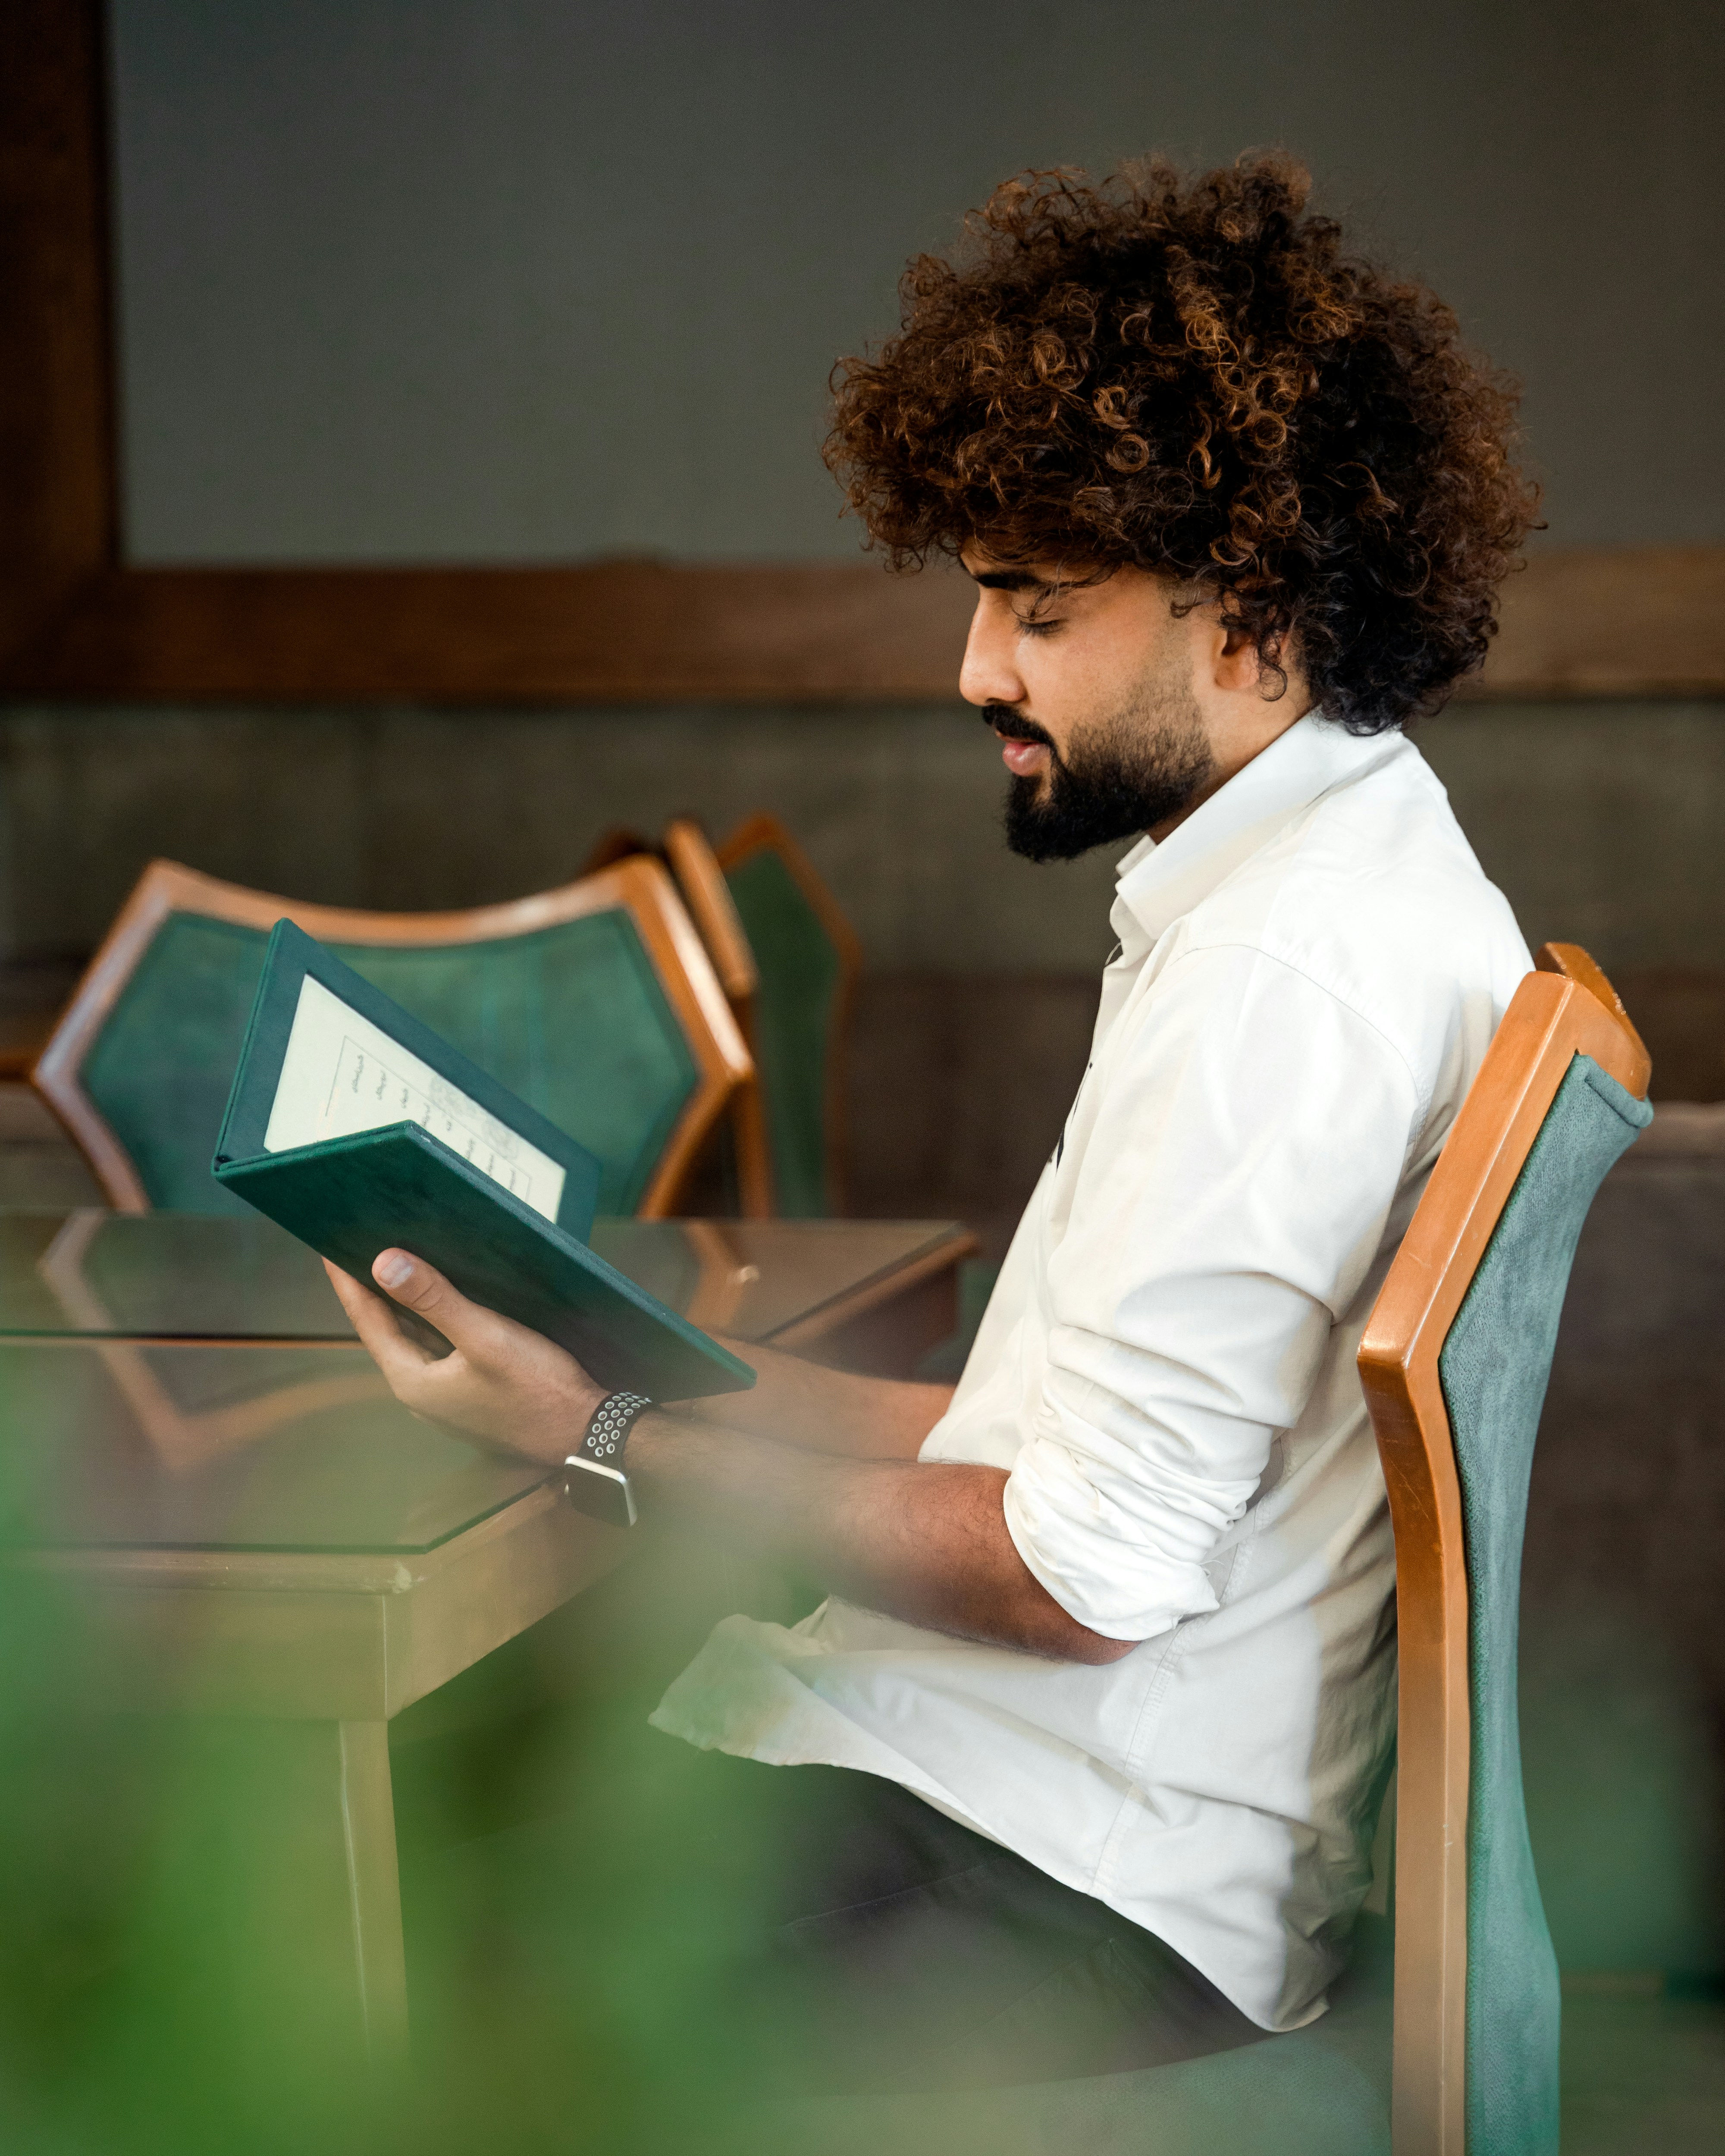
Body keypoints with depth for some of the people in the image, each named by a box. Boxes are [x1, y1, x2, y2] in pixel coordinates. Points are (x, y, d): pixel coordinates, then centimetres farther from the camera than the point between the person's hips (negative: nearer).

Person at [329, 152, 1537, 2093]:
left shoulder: (1295, 972, -18)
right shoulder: (1331, 884, 15)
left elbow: (1085, 1575, -20)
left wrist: (613, 1449, -11)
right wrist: (716, 1388, 12)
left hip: (1054, 1898, -10)